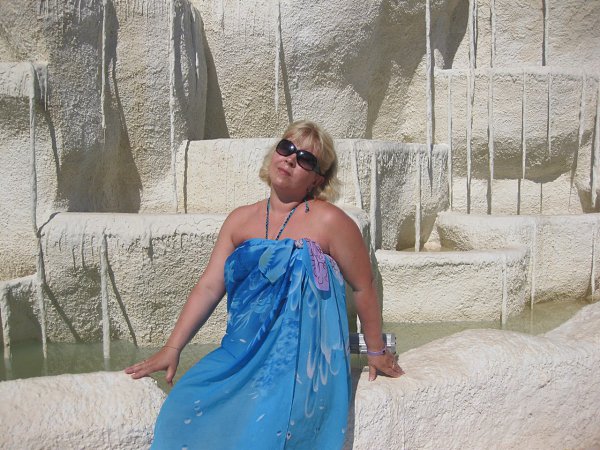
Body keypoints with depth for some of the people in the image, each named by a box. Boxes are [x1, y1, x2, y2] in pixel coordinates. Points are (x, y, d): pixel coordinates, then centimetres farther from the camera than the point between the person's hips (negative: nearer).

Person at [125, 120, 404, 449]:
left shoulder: (329, 221, -5)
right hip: (243, 355, 5)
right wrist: (171, 349, 2)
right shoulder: (241, 220, 9)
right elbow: (209, 287, 7)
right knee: (183, 410, -18)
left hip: (302, 360, -4)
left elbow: (364, 287, 3)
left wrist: (376, 351, 11)